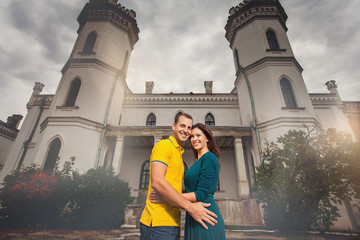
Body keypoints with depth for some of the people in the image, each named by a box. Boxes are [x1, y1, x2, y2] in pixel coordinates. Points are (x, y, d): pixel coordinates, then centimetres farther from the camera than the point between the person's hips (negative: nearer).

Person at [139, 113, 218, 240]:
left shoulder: (178, 153, 20)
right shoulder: (164, 145, -8)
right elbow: (157, 182, -21)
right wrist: (190, 207, -20)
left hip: (172, 223, 9)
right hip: (158, 222, -9)